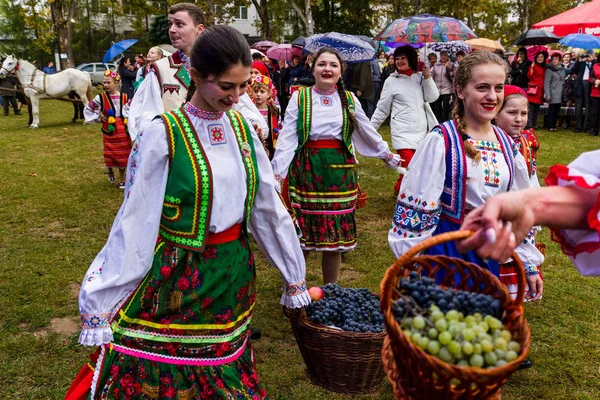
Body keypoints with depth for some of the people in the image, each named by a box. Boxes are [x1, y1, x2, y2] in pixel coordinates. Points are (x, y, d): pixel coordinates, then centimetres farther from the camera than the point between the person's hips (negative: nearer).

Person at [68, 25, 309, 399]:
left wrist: (295, 277, 13)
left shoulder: (242, 128, 0)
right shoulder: (163, 134, -15)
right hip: (177, 278, -4)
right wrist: (99, 302, -10)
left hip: (234, 273, 5)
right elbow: (135, 223, -13)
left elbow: (269, 207, 6)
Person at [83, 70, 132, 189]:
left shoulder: (125, 97, -2)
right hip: (109, 131, -1)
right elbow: (87, 109, 5)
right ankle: (110, 171, 35)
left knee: (123, 156, 6)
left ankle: (122, 179, 22)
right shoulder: (101, 98, -6)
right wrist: (99, 117, -2)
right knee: (110, 156, 2)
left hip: (123, 131, 1)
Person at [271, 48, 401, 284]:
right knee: (301, 234, 2)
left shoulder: (349, 100, 8)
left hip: (339, 170, 2)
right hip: (306, 169, -2)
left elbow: (368, 132, 19)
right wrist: (277, 171, -12)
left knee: (335, 235, 7)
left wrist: (388, 155, 26)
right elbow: (287, 138, -5)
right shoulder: (300, 97, 1)